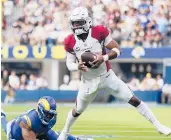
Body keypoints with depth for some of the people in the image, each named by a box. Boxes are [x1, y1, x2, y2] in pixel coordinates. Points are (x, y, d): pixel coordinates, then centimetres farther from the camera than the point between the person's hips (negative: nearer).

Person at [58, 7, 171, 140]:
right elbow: (69, 63, -1)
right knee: (78, 110, 13)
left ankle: (157, 125, 1)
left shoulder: (99, 32, -16)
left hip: (107, 76, -2)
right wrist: (78, 66, -23)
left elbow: (117, 50, -11)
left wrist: (104, 58, -28)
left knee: (133, 100, -5)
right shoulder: (70, 41, -9)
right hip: (89, 81, 2)